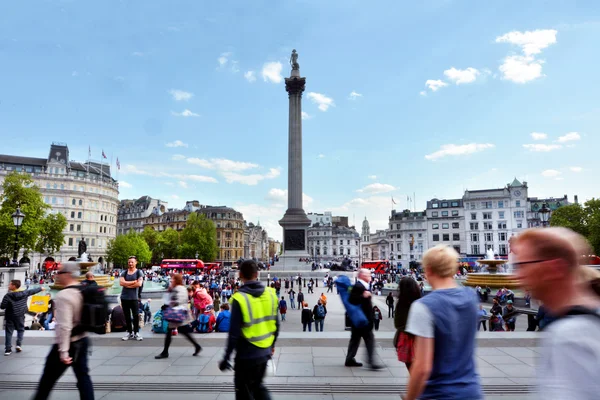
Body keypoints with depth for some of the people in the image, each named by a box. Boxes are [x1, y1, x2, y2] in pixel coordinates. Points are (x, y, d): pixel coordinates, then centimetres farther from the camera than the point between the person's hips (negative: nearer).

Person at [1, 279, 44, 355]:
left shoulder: (8, 295, -12)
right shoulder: (24, 293, -3)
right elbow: (33, 291, 13)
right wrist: (41, 288, 31)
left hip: (10, 316, -2)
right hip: (20, 316, 2)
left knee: (9, 332, 4)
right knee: (20, 330, 19)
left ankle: (8, 349, 1)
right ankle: (19, 344, 6)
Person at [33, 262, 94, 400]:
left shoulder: (64, 295, -21)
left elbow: (64, 326, -25)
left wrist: (63, 351, -23)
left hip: (68, 344, -7)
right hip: (82, 340, 8)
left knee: (48, 378, 12)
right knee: (83, 375, 11)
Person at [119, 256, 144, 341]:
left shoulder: (139, 272, 0)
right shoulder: (124, 272, 8)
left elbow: (139, 284, -13)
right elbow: (121, 282, -7)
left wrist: (127, 284, -8)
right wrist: (133, 282, -11)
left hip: (134, 298, -3)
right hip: (124, 297, 3)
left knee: (135, 315, 0)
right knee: (127, 316, 9)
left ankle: (136, 333, 8)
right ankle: (129, 332, 17)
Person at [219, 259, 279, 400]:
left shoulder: (240, 298, -19)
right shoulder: (270, 294, -3)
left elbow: (234, 333, -18)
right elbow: (276, 324, 5)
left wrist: (226, 357, -7)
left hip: (246, 355, -5)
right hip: (264, 353, 5)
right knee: (258, 385, 25)